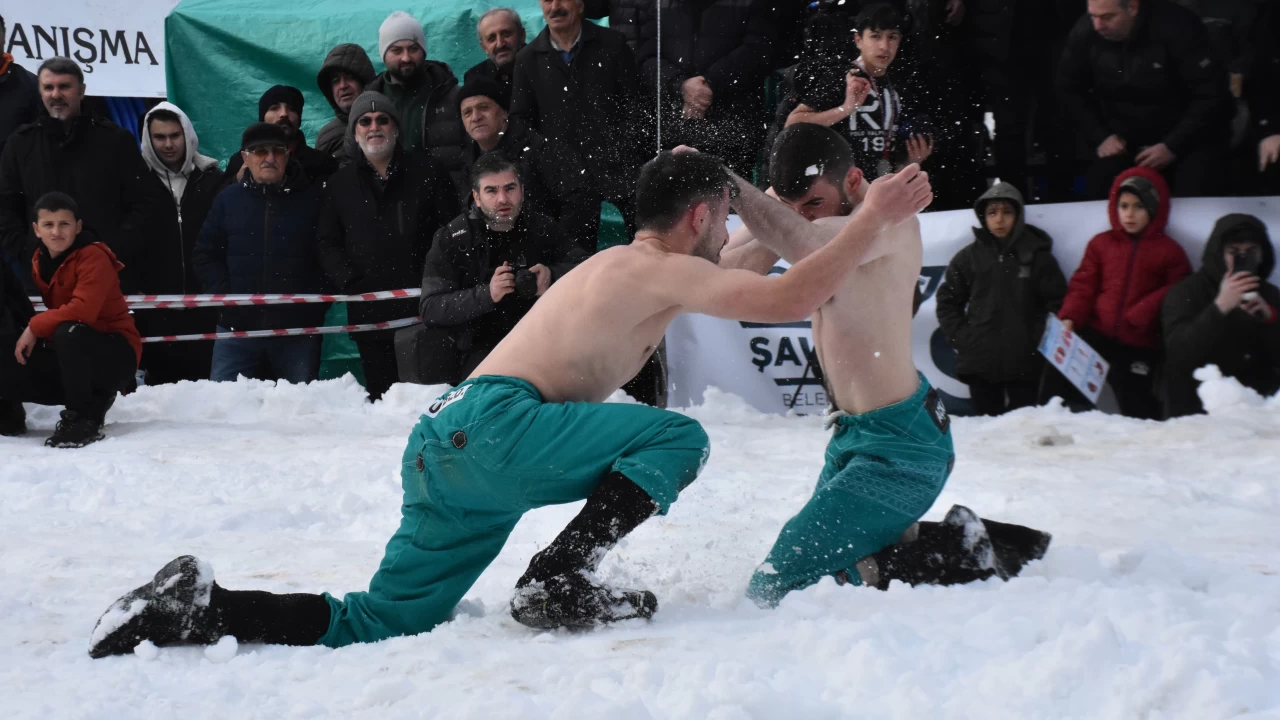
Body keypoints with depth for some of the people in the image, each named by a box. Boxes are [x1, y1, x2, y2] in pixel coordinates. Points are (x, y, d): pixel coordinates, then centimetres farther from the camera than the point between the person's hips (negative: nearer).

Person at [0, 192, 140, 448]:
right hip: (68, 357, 6)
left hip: (116, 356, -6)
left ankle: (83, 419, -25)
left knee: (69, 333, -39)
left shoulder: (94, 257, -17)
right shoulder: (40, 262, 6)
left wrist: (35, 327, -21)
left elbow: (83, 310, -29)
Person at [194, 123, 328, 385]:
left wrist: (317, 303, -7)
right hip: (237, 327, 1)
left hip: (298, 328, -1)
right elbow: (205, 255, 11)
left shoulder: (313, 197, 1)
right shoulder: (228, 199, 8)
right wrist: (224, 296, -2)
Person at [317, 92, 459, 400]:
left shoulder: (426, 171, 9)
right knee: (380, 394, 3)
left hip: (423, 307, -2)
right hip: (369, 313, 2)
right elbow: (328, 244, 13)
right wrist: (349, 282, -4)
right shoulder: (339, 185, 16)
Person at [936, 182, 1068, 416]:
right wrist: (960, 337, -1)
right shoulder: (968, 257, 6)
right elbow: (947, 301, 10)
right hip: (979, 363, 1)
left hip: (1024, 364, -1)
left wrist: (1043, 339, -9)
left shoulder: (1037, 255, 1)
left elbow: (1058, 302, 0)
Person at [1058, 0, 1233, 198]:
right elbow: (1071, 90, 5)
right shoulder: (1084, 33, -10)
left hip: (1187, 138, -3)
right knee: (1099, 192, -24)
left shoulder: (1177, 28, -21)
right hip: (1125, 142, 3)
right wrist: (1100, 136, -8)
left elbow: (1211, 95, -19)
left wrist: (1173, 146, -22)